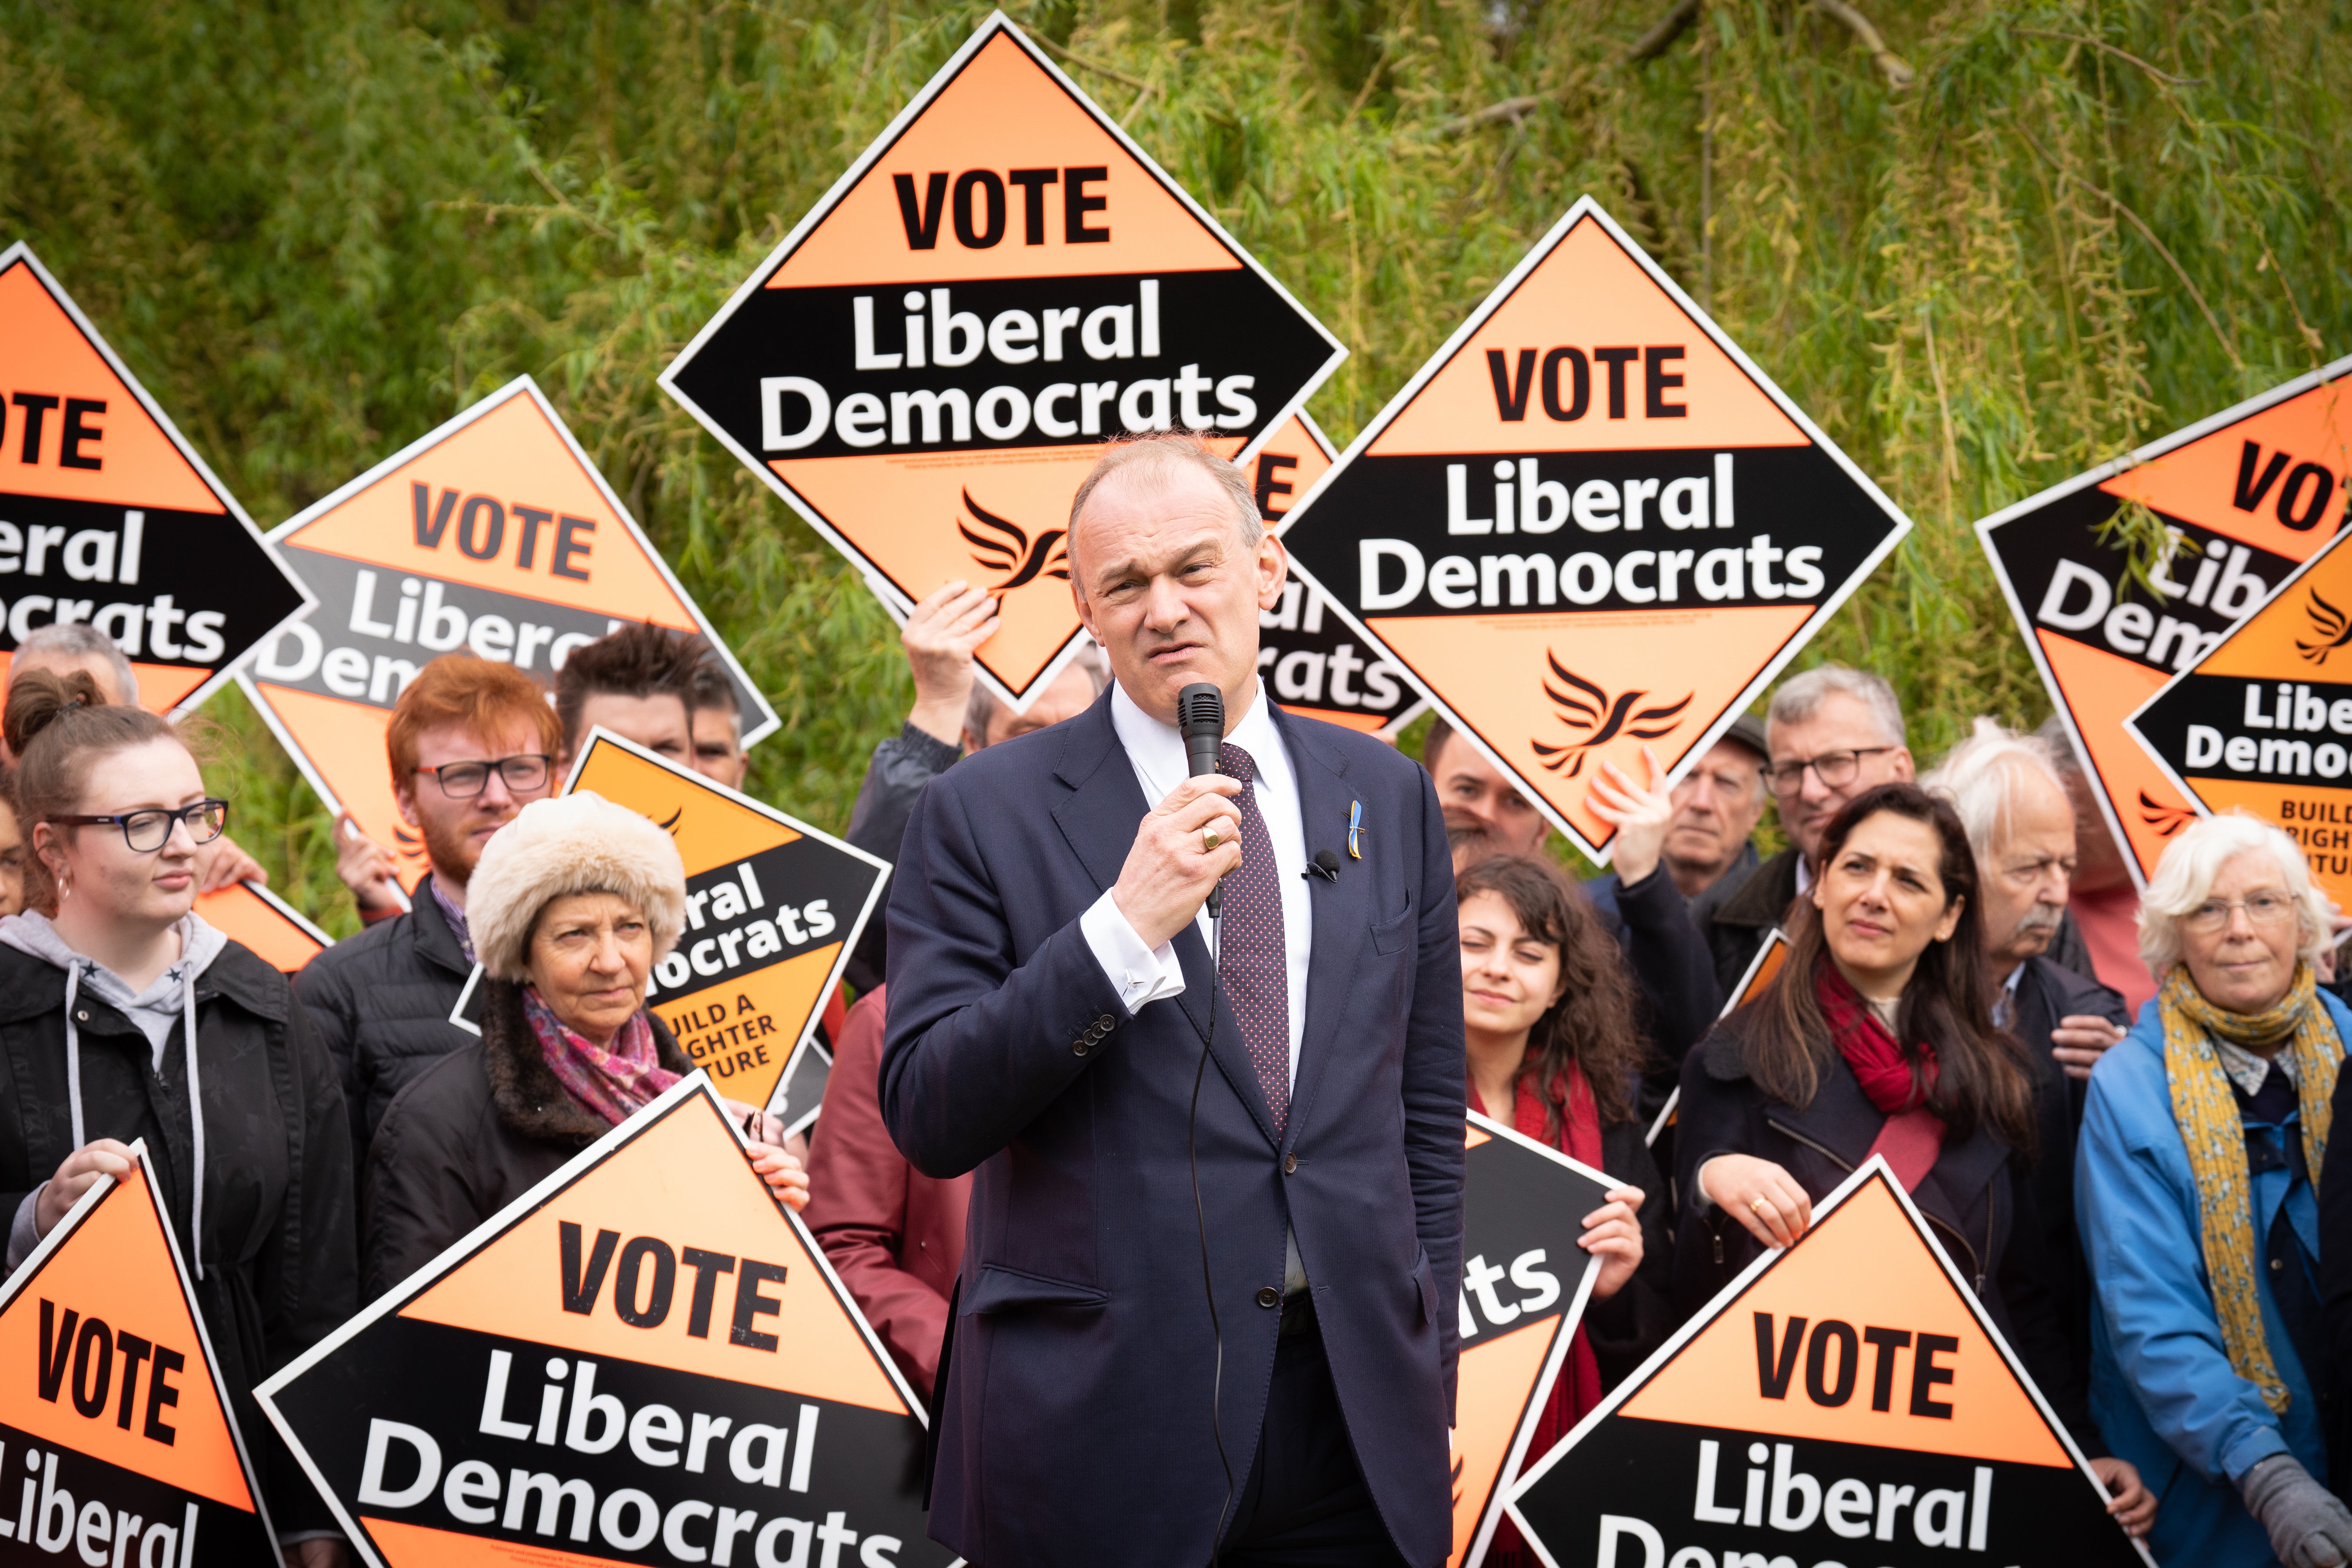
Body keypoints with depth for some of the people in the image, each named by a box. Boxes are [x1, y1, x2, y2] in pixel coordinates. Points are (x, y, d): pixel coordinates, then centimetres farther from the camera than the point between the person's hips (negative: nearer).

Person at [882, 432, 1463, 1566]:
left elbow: (1426, 1113, 14)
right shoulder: (986, 813, -2)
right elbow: (926, 1121, -9)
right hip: (1099, 1418, -3)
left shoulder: (1387, 795, 9)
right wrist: (1124, 925, -17)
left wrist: (1424, 1371, 10)